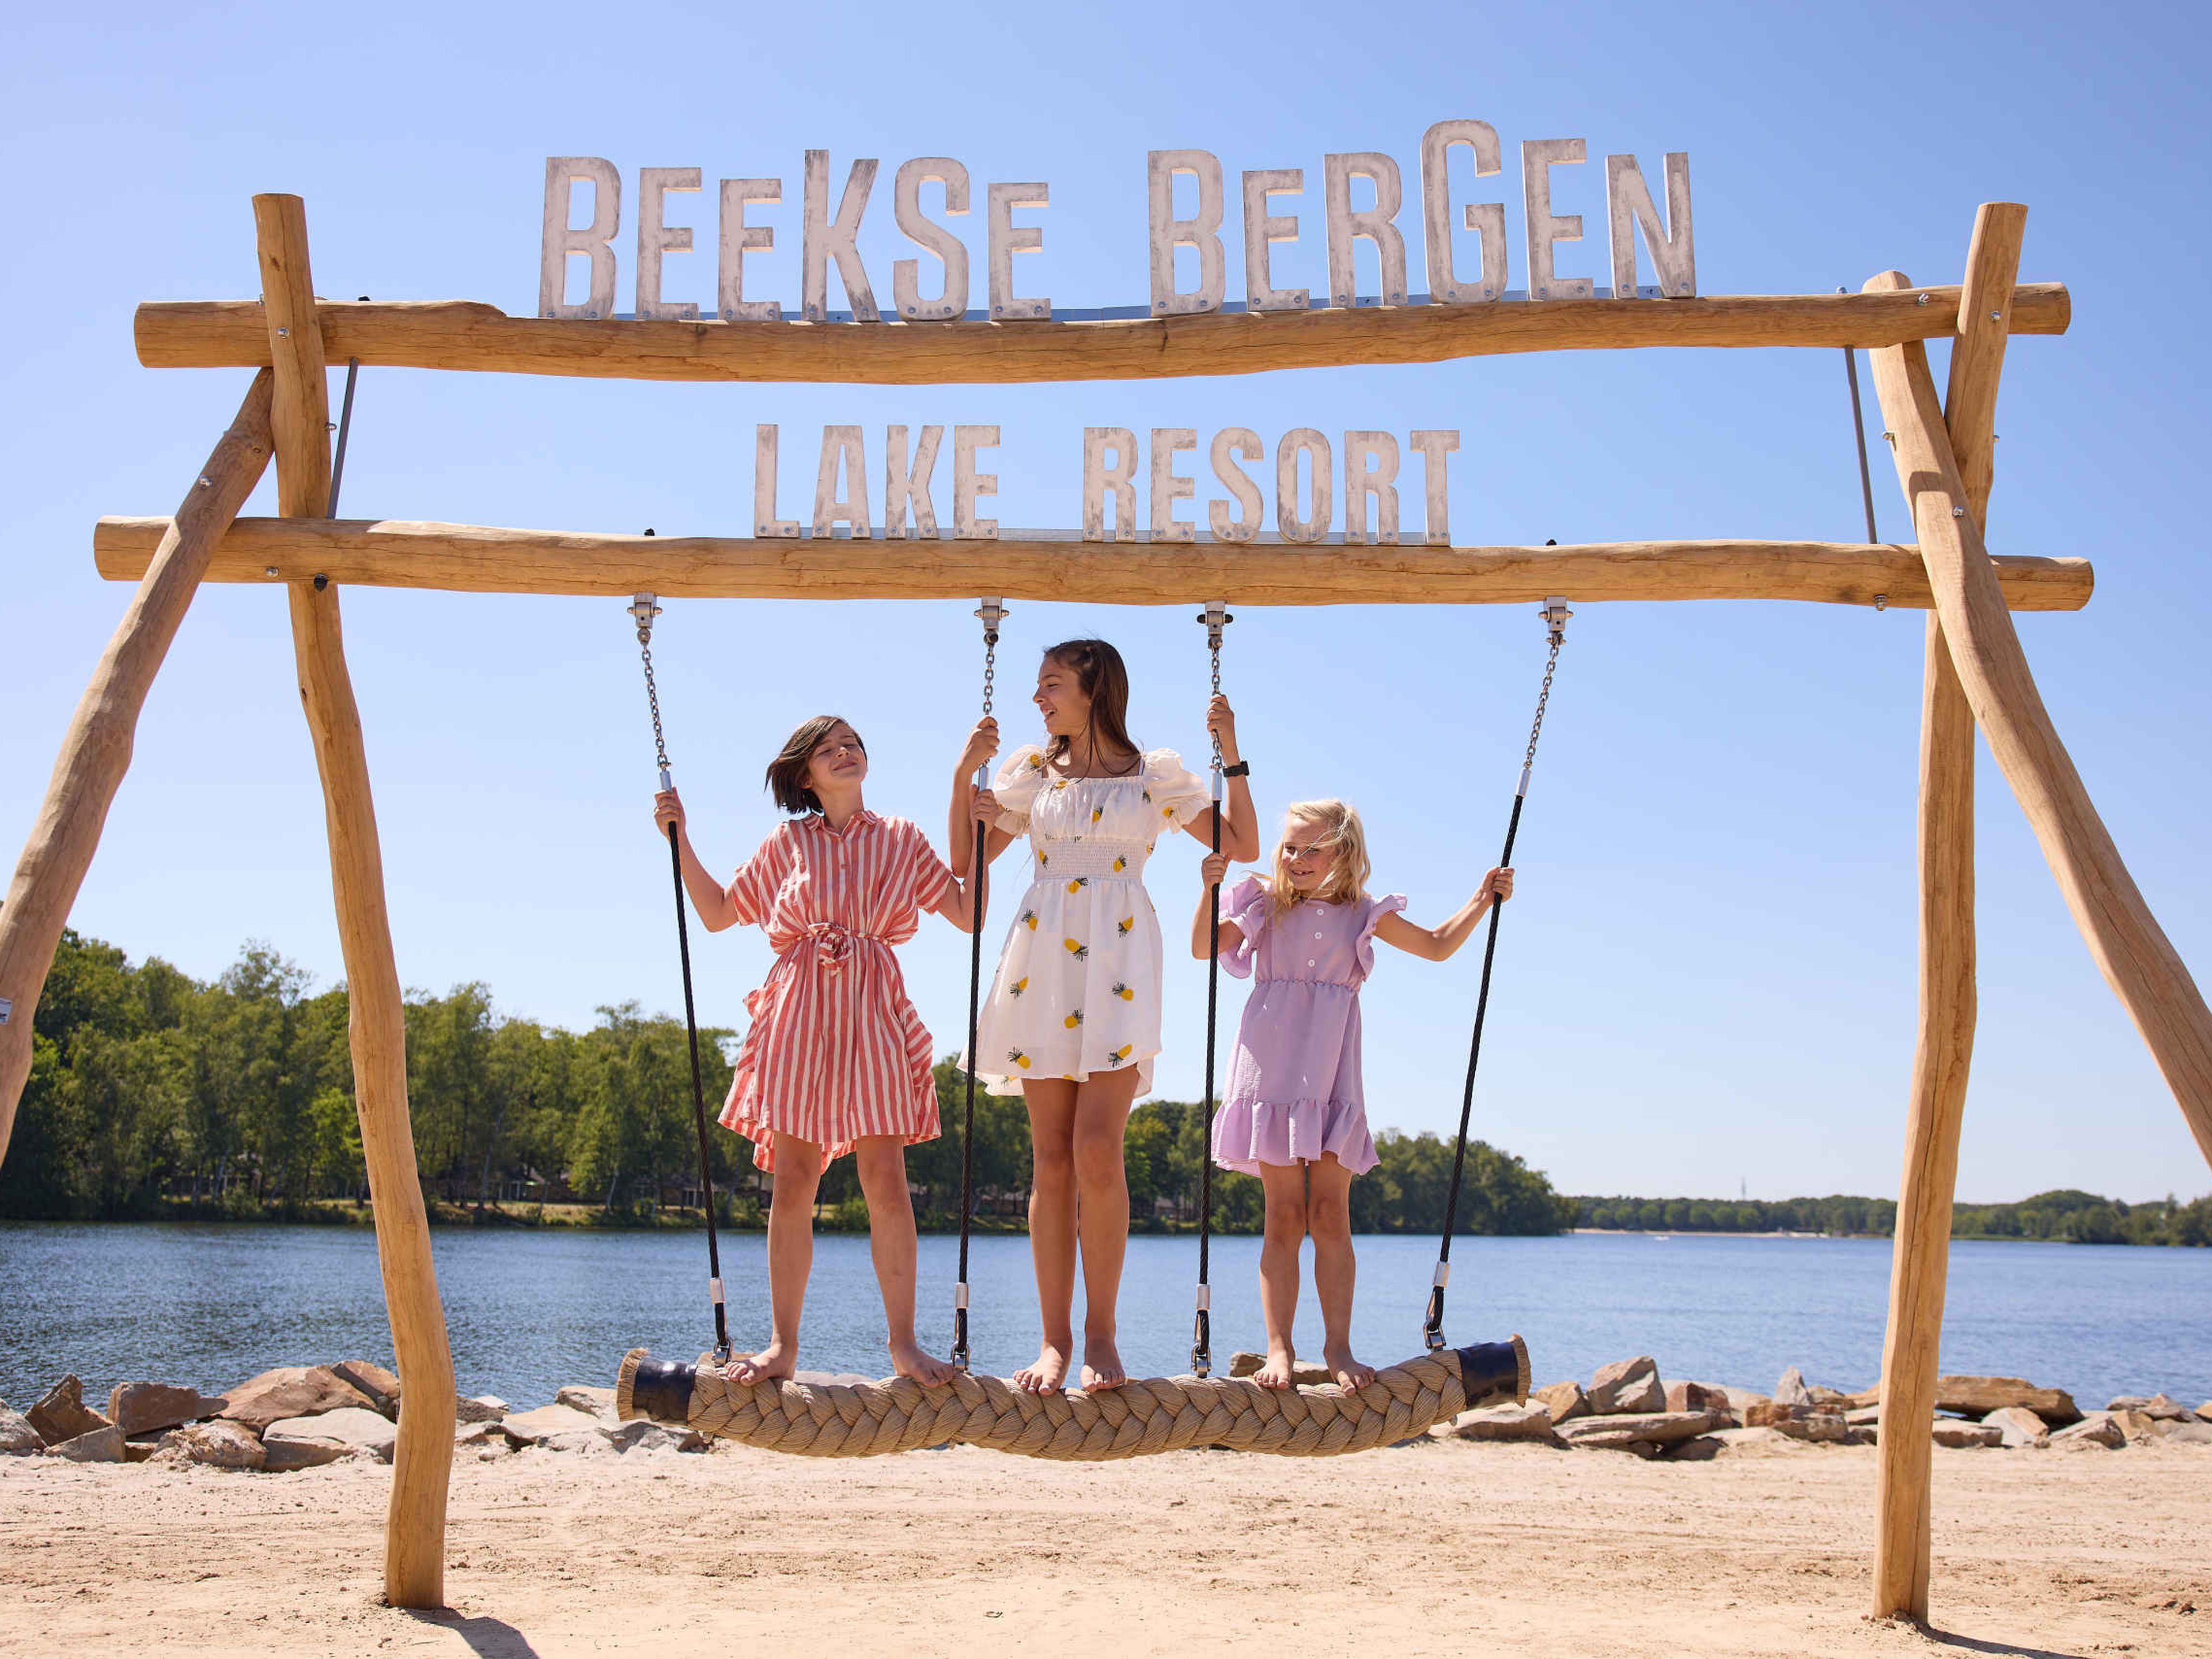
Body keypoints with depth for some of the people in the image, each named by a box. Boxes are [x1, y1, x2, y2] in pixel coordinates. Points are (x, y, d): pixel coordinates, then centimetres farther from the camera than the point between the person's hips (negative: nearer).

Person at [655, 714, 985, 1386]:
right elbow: (718, 913, 16)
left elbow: (969, 916, 9)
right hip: (798, 1017, 1)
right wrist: (680, 840, 9)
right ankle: (782, 1344, 5)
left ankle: (903, 1343, -2)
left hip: (873, 1016, 0)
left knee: (886, 1177, -8)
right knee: (793, 1180, -2)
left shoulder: (903, 839, 11)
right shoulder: (788, 842, 11)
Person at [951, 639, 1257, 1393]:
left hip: (1117, 962, -2)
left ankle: (1100, 1334, -3)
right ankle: (1055, 1337, 5)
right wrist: (964, 774, 5)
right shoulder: (1032, 769, 15)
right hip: (1043, 960, 3)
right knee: (1052, 1160, -1)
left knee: (1097, 1150, -15)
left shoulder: (1156, 771, 9)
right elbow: (965, 861, 15)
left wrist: (1231, 757, 0)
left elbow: (1243, 846, 7)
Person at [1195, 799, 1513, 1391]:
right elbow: (1204, 947, 2)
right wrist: (1210, 890, -13)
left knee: (1330, 1213, -2)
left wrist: (1481, 900, 6)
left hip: (1331, 1072, 1)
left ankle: (1338, 1346, 3)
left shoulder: (1362, 913, 11)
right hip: (1272, 1069, -1)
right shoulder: (1266, 904, 9)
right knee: (1284, 1214, -2)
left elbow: (1437, 946, 18)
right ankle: (1279, 1347, 0)